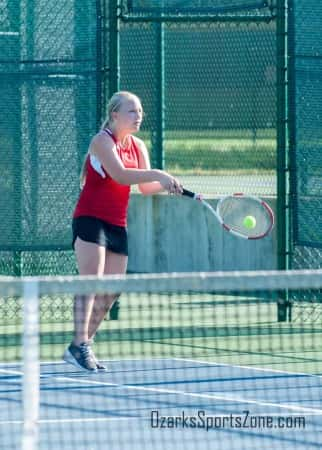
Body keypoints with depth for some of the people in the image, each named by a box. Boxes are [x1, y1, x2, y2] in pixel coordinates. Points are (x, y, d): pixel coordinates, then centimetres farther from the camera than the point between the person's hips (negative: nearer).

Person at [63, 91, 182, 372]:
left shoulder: (138, 147, 12)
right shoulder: (103, 141, -11)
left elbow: (146, 187, 8)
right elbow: (119, 174, -27)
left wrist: (166, 185, -13)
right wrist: (157, 174, -32)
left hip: (118, 225, 8)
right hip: (90, 220, -8)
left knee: (111, 291, 4)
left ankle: (81, 348, 10)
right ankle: (80, 344, -24)